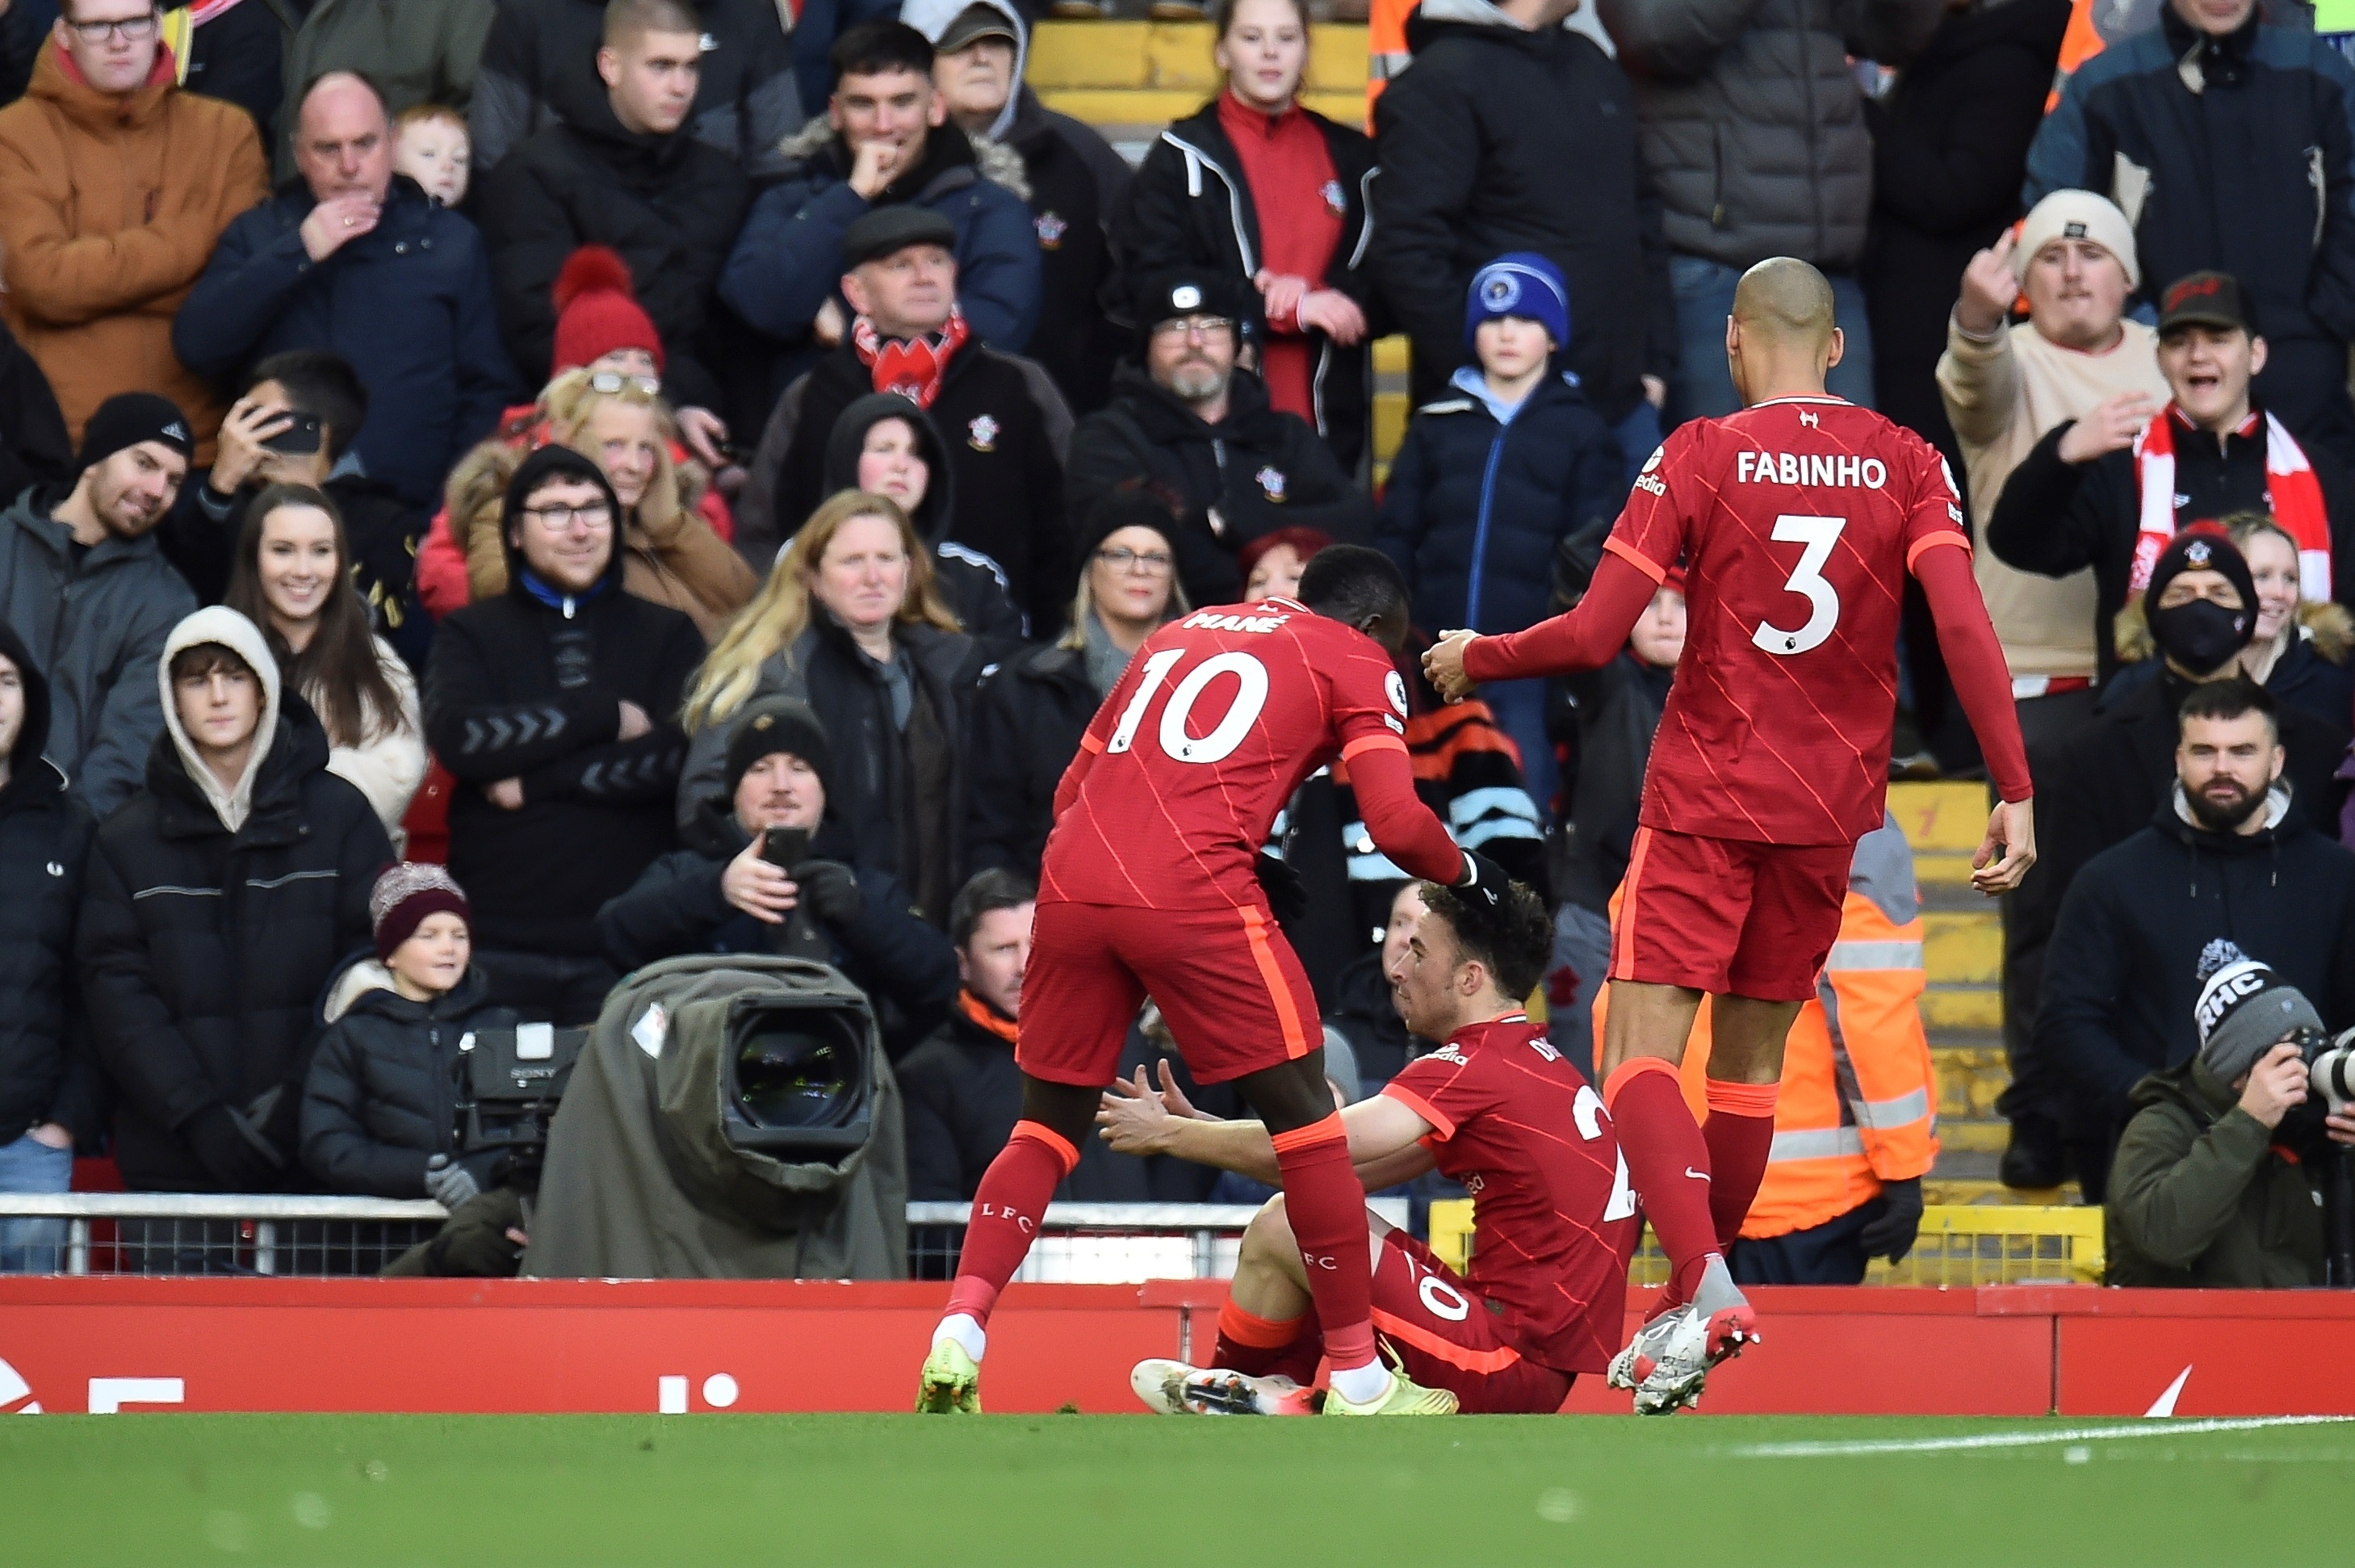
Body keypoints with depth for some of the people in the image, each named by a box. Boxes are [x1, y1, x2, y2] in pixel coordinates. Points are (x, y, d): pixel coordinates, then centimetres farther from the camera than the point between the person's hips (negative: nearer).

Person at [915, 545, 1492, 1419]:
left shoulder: (1181, 634, 29)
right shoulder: (1356, 661, 13)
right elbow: (1397, 824, 0)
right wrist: (1469, 877, 19)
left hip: (1071, 884, 5)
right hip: (1193, 892, -5)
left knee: (1049, 1124, 18)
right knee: (1301, 1110, 6)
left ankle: (958, 1335, 1)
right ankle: (1359, 1381, 8)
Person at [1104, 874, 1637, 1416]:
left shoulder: (1481, 1065, -14)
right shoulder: (1535, 1062, 16)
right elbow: (1348, 1168, 16)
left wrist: (1168, 1134, 0)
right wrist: (1195, 1125, 13)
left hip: (1511, 1362, -10)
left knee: (1281, 1226, -6)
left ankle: (1231, 1395, 17)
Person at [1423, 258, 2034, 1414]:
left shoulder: (1701, 456, -6)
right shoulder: (1906, 463, 1)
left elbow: (1593, 636, -10)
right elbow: (1963, 626, -10)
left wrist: (1474, 658, 8)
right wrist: (2015, 791, -9)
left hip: (1704, 797, -4)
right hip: (1831, 807, 4)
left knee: (1641, 1049, -6)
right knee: (1751, 1060, 15)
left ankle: (1704, 1283, -27)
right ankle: (1690, 1314, 20)